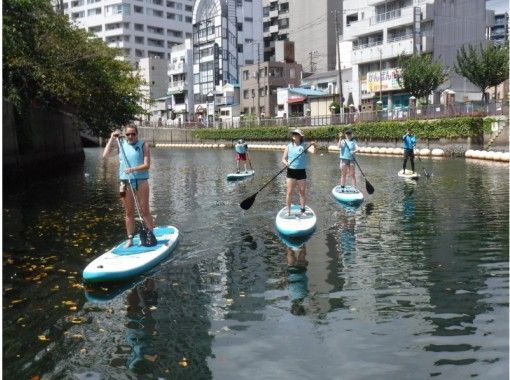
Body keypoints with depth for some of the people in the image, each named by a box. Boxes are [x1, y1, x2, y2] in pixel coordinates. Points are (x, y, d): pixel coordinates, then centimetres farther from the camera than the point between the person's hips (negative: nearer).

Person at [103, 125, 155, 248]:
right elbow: (105, 155, -1)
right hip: (125, 182, 3)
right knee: (129, 213, 8)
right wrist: (112, 139, -2)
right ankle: (130, 239, 15)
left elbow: (147, 165, -10)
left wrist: (133, 169, -24)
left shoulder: (143, 145, -2)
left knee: (144, 211, -1)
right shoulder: (121, 144, 8)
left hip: (141, 182, -3)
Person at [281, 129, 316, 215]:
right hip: (291, 171, 1)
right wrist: (286, 163, -19)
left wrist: (313, 146, -41)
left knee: (302, 192, 7)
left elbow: (312, 151, -19)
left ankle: (302, 211, 17)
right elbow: (283, 159, 3)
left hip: (301, 172, 0)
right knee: (289, 192, 2)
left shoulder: (304, 146, -1)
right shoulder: (289, 146, 4)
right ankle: (288, 211, 10)